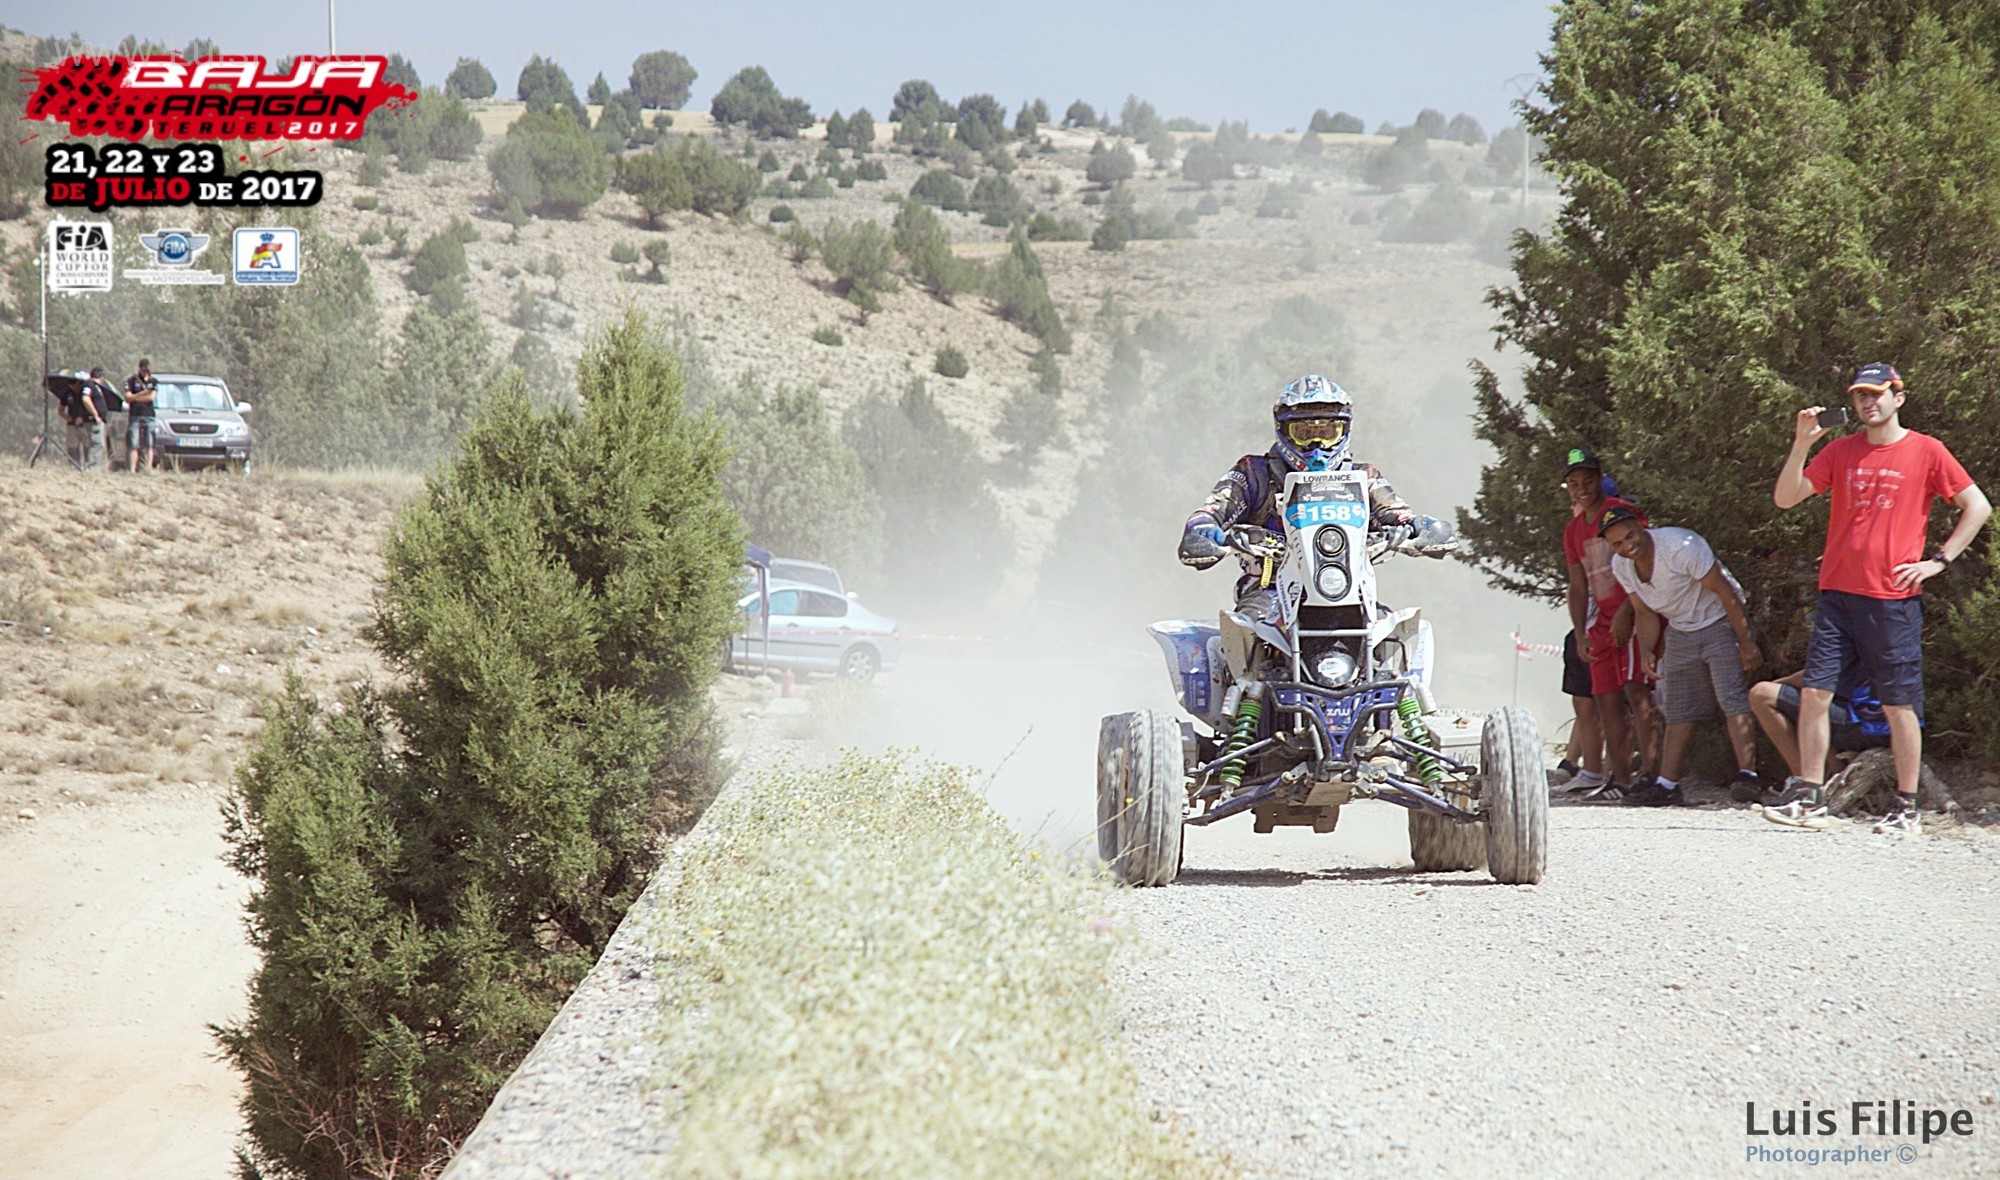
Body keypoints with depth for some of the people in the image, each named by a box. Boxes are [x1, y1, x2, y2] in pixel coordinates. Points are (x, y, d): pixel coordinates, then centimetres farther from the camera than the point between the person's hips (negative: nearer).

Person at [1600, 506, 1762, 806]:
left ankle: (1747, 773, -26)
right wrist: (1646, 652, -11)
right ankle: (1667, 784, 8)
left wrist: (1746, 643, -21)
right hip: (1680, 632, 7)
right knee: (1678, 710, 7)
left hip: (1720, 622, -7)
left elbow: (1725, 592, -22)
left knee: (1733, 699, -19)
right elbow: (1645, 613, 7)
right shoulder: (1621, 567, -5)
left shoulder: (1681, 546, -27)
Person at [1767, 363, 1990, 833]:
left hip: (1894, 600, -3)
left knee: (1899, 705, 0)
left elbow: (1978, 507, 3)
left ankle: (1906, 807, 9)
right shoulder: (1841, 451, 10)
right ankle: (1807, 799, 2)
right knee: (1814, 693, -3)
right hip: (1838, 595, 4)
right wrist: (1802, 443, -8)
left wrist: (1938, 560, -3)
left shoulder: (1926, 452, 1)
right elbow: (1785, 498, 5)